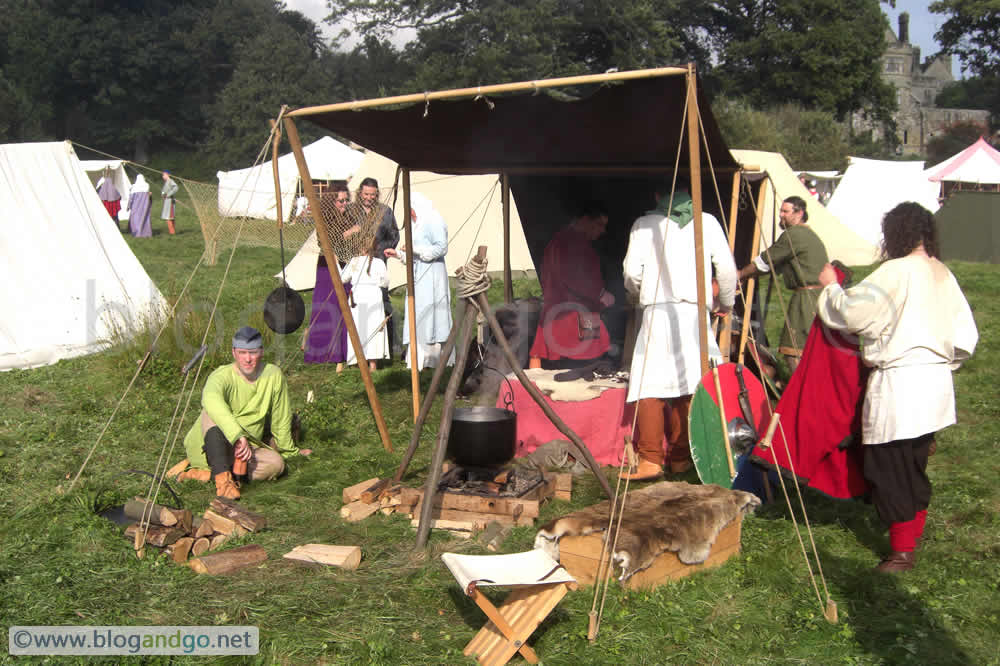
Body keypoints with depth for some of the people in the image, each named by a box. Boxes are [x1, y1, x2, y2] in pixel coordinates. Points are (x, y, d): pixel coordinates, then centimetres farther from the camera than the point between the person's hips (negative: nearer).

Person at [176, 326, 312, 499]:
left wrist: (290, 451, 16)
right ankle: (223, 478, -35)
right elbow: (211, 399, -45)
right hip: (210, 446, -4)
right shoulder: (222, 376, -20)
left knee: (276, 464, -25)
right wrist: (238, 436, -55)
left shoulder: (273, 375, -6)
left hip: (248, 448, 4)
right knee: (213, 414, -33)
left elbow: (281, 419, 6)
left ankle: (205, 473, -18)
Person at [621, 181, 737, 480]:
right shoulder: (706, 222, 11)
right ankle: (680, 456, 11)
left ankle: (650, 458, -7)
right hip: (694, 311, 2)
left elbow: (632, 271, 1)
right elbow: (727, 268, 7)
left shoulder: (644, 224, 7)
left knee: (649, 385, -1)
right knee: (687, 385, 8)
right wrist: (726, 302, 23)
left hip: (657, 311, -2)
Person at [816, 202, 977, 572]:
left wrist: (830, 286, 2)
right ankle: (914, 533, 32)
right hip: (936, 381, 8)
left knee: (890, 469, 1)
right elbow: (964, 337, 11)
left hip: (898, 385, -8)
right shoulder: (943, 274, 9)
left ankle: (903, 550, 6)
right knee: (915, 464, 20)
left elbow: (850, 310, -15)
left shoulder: (896, 272, -15)